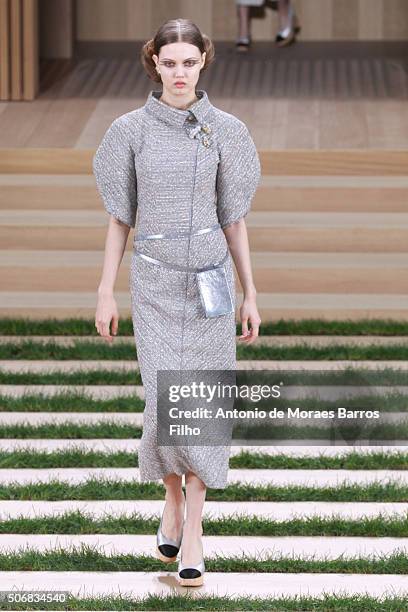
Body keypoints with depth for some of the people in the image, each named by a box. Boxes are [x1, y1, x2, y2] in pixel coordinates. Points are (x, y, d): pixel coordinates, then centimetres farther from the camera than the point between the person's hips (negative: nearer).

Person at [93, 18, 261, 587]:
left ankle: (193, 533, 6)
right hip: (154, 282, 0)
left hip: (210, 279, 1)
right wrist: (105, 293, 2)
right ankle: (173, 500, 20)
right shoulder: (131, 129, -1)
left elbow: (233, 218, 5)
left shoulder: (224, 130, 0)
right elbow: (120, 216, 5)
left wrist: (250, 295, 5)